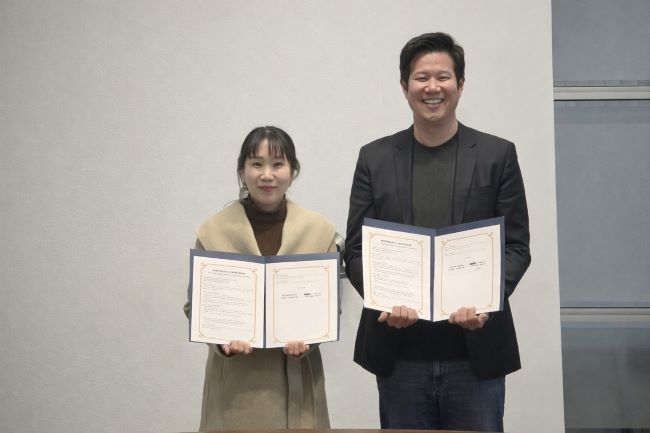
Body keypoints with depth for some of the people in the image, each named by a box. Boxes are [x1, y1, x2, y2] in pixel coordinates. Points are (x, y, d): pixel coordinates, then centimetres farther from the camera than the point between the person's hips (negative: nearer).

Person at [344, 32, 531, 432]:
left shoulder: (498, 155, 3)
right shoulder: (375, 158, 7)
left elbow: (516, 246, 2)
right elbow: (356, 249, 5)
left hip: (476, 350, -1)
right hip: (400, 353, 1)